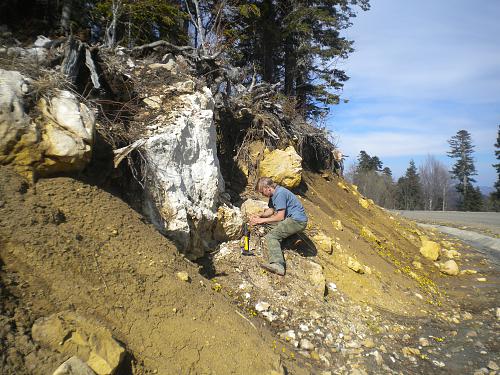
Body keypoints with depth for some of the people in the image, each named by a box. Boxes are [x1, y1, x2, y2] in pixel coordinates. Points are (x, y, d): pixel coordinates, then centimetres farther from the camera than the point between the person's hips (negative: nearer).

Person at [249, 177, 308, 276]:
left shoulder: (280, 193, -18)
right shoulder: (273, 194, 13)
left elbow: (280, 216, -18)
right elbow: (271, 210, 22)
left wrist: (262, 220, -11)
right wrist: (259, 216, 5)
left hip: (297, 221, -11)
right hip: (290, 218, 11)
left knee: (271, 236, -20)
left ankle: (278, 264, -36)